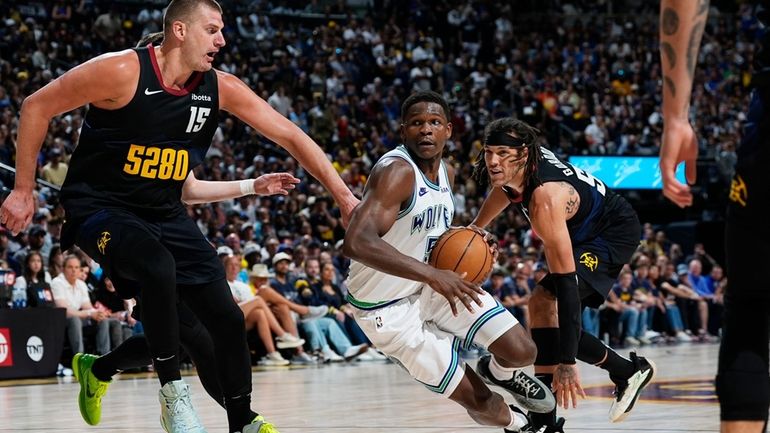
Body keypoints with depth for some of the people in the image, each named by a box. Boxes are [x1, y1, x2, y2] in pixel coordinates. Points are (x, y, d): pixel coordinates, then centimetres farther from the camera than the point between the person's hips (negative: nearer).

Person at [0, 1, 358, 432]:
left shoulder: (221, 88, -6)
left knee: (228, 319, 0)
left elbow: (291, 135, -1)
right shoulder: (123, 72, -21)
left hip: (165, 214, 6)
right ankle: (174, 394, -19)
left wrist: (344, 196, -6)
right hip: (100, 208, -6)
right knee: (158, 268, -35)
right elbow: (37, 107, -13)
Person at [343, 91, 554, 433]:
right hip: (388, 309, -7)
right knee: (477, 399, -4)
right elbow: (356, 242, -41)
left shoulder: (447, 173, 1)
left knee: (521, 352, -7)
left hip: (435, 283, 7)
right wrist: (432, 275, -47)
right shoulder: (396, 171, -26)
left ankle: (500, 372, 30)